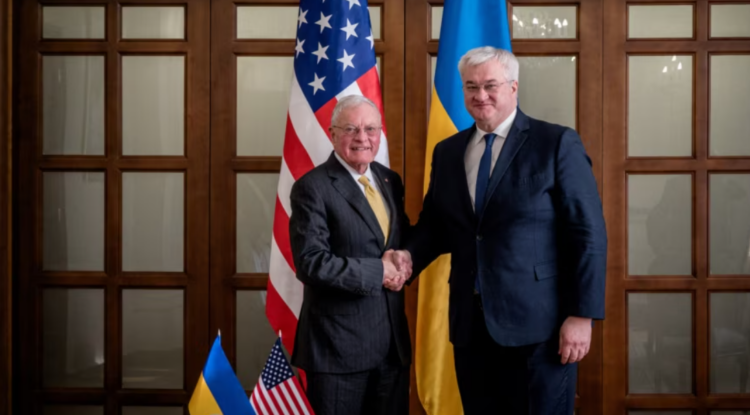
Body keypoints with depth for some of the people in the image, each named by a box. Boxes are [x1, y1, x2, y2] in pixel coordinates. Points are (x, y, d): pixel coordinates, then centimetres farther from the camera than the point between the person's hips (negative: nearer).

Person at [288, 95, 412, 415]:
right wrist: (378, 272, -19)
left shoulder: (390, 181, 10)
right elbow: (311, 263, -19)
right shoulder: (312, 188, -11)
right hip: (339, 342, -6)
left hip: (393, 339, 6)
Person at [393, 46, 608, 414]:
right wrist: (410, 255, -4)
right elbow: (435, 225, 17)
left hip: (538, 325, -5)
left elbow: (588, 235, -8)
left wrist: (581, 315, -13)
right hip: (470, 324, 5)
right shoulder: (447, 152, 12)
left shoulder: (557, 144, -5)